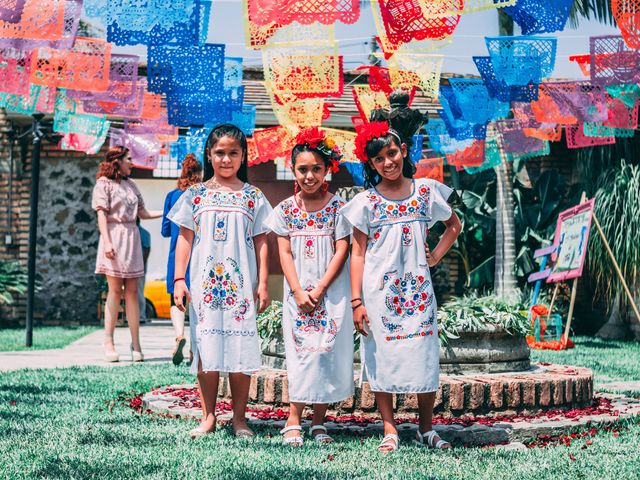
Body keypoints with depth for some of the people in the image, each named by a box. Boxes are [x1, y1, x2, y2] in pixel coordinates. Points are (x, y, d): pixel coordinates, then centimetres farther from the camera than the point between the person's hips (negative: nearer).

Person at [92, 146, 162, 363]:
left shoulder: (130, 184, 19)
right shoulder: (104, 183, 1)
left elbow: (142, 213, 21)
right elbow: (101, 214, -6)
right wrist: (106, 241, -16)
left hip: (132, 238, 6)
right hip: (114, 236, -5)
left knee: (132, 291, 1)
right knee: (115, 290, -6)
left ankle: (136, 344, 0)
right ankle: (108, 341, 0)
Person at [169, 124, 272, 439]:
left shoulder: (253, 197, 6)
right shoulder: (196, 195, 7)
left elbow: (261, 243, 6)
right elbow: (185, 238, 7)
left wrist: (263, 283, 1)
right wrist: (179, 279, 0)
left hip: (240, 284, 0)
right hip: (204, 283, 1)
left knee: (241, 349, 0)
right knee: (206, 348, 1)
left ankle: (239, 417, 10)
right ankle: (208, 416, 9)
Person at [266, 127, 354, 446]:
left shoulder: (338, 207, 0)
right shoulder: (285, 209, 5)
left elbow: (341, 252, -4)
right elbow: (285, 254, 3)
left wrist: (319, 291, -11)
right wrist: (298, 292, -9)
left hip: (331, 293, -1)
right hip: (297, 293, 1)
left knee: (327, 352, -1)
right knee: (300, 353, -3)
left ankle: (318, 422, 7)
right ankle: (293, 422, -2)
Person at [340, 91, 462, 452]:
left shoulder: (426, 190, 4)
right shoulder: (366, 202, 0)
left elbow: (454, 224, 20)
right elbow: (358, 253, 0)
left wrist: (436, 256, 7)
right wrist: (357, 301, -6)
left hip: (418, 288, 1)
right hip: (379, 290, -1)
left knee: (424, 356, 1)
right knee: (382, 358, 1)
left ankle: (427, 429, 15)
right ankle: (390, 430, 10)